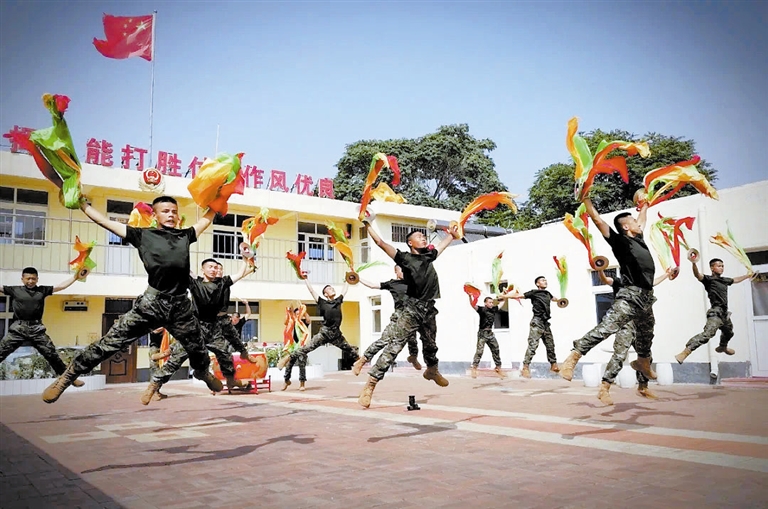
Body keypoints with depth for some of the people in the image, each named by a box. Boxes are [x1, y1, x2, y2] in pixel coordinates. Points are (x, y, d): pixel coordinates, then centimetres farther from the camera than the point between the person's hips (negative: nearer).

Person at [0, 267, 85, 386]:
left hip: (37, 329, 1)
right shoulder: (15, 290, 7)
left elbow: (61, 286, 8)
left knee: (52, 354, 2)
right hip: (18, 328, -1)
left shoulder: (42, 290, 9)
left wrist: (76, 276, 2)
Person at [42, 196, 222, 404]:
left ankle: (203, 372, 53)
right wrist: (82, 203, 9)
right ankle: (67, 377, 10)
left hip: (180, 306, 3)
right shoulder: (143, 235, 6)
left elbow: (206, 219, 27)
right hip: (152, 303, -3)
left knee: (197, 349, 20)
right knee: (111, 342, -6)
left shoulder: (185, 235, 13)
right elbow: (105, 222, 7)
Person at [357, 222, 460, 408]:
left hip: (429, 310, 6)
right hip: (412, 309, -6)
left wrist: (452, 234, 44)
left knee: (430, 346, 24)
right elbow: (380, 243, -7)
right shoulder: (405, 258, -3)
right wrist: (367, 224, -8)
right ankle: (371, 383, -16)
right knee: (394, 346, -14)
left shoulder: (429, 256, 13)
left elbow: (443, 244, 33)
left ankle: (432, 371, 52)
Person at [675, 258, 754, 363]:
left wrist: (747, 275, 51)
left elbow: (735, 280, 38)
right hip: (716, 313, -9)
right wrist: (693, 263, -46)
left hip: (725, 314, 9)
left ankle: (722, 347, 62)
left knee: (729, 332, 31)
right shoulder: (709, 279, -7)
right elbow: (697, 275, -27)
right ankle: (685, 352, -37)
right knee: (707, 333, -28)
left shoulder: (724, 280, 16)